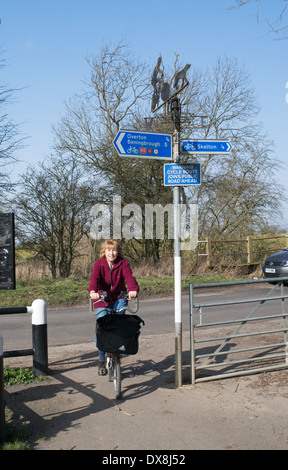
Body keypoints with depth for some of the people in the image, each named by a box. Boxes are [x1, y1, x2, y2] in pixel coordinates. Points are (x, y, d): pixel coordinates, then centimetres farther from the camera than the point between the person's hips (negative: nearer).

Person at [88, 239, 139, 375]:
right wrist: (92, 291, -52)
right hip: (102, 300, -1)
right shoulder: (99, 264, -12)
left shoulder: (123, 263, -10)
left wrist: (133, 289, -48)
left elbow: (129, 276, -27)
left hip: (118, 298, 1)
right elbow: (94, 278, -30)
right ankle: (101, 360, 9)